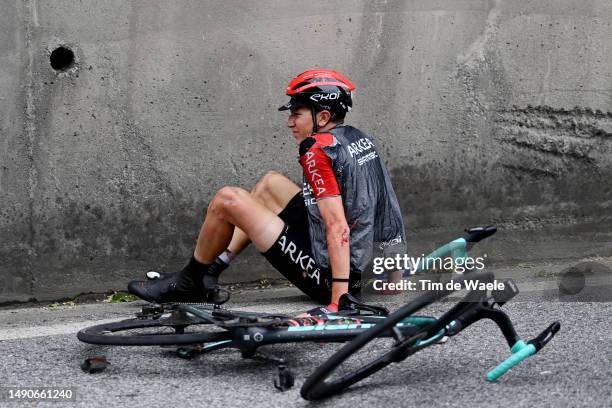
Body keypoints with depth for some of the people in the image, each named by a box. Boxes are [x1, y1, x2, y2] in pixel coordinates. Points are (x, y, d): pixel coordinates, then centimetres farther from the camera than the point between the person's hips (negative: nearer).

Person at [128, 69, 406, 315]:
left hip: (324, 275, -9)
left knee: (227, 199, -9)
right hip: (360, 267, 9)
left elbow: (338, 228, -25)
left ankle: (190, 282, 13)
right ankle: (210, 272, 22)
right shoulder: (360, 138, 9)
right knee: (271, 182, 21)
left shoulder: (318, 150, -17)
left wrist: (338, 301, -28)